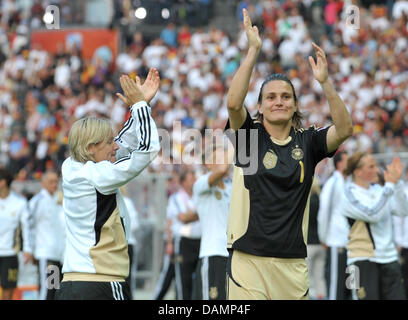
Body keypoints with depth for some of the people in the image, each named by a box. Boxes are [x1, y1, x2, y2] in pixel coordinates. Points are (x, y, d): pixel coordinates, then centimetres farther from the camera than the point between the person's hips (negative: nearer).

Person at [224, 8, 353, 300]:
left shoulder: (307, 142, 7)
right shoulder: (249, 136, 3)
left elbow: (345, 129, -9)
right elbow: (233, 103, -15)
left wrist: (325, 82, -18)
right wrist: (253, 49, -17)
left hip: (292, 262, 2)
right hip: (249, 257, -2)